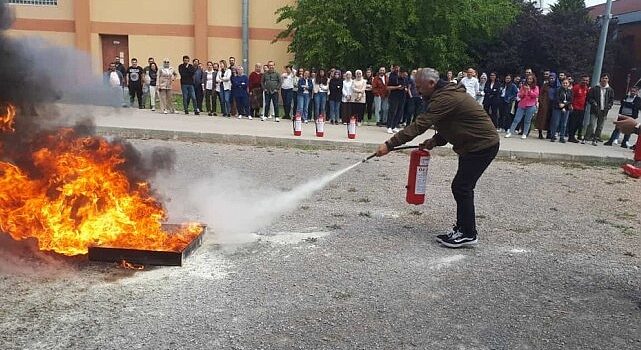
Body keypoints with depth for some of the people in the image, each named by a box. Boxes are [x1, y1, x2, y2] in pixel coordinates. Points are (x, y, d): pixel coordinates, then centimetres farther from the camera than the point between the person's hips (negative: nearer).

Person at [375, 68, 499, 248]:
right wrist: (435, 141, 1)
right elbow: (450, 125, 18)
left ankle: (468, 234, 2)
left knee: (461, 186, -8)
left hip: (482, 145, -11)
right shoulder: (446, 93, 11)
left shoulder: (445, 98, -24)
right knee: (462, 186, 14)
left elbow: (419, 125, -29)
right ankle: (463, 227, 24)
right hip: (474, 144, 11)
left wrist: (389, 145, -30)